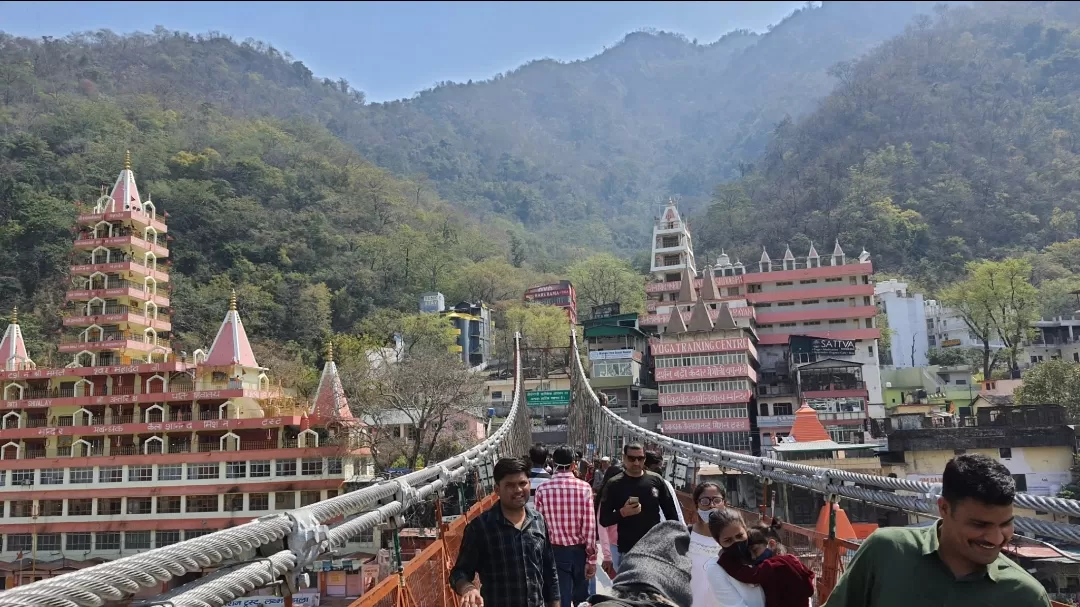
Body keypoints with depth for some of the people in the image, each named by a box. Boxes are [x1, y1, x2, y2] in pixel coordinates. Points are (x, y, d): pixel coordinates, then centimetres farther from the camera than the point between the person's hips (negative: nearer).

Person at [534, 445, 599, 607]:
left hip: (555, 551, 0)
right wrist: (591, 557, -5)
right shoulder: (584, 488, -10)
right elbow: (589, 526, -12)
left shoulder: (542, 489, -9)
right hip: (579, 550, 0)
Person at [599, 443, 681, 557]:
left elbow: (670, 512, 9)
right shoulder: (614, 484, -5)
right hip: (628, 549, -2)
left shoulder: (655, 480, 1)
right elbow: (604, 519, -4)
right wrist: (622, 513, -21)